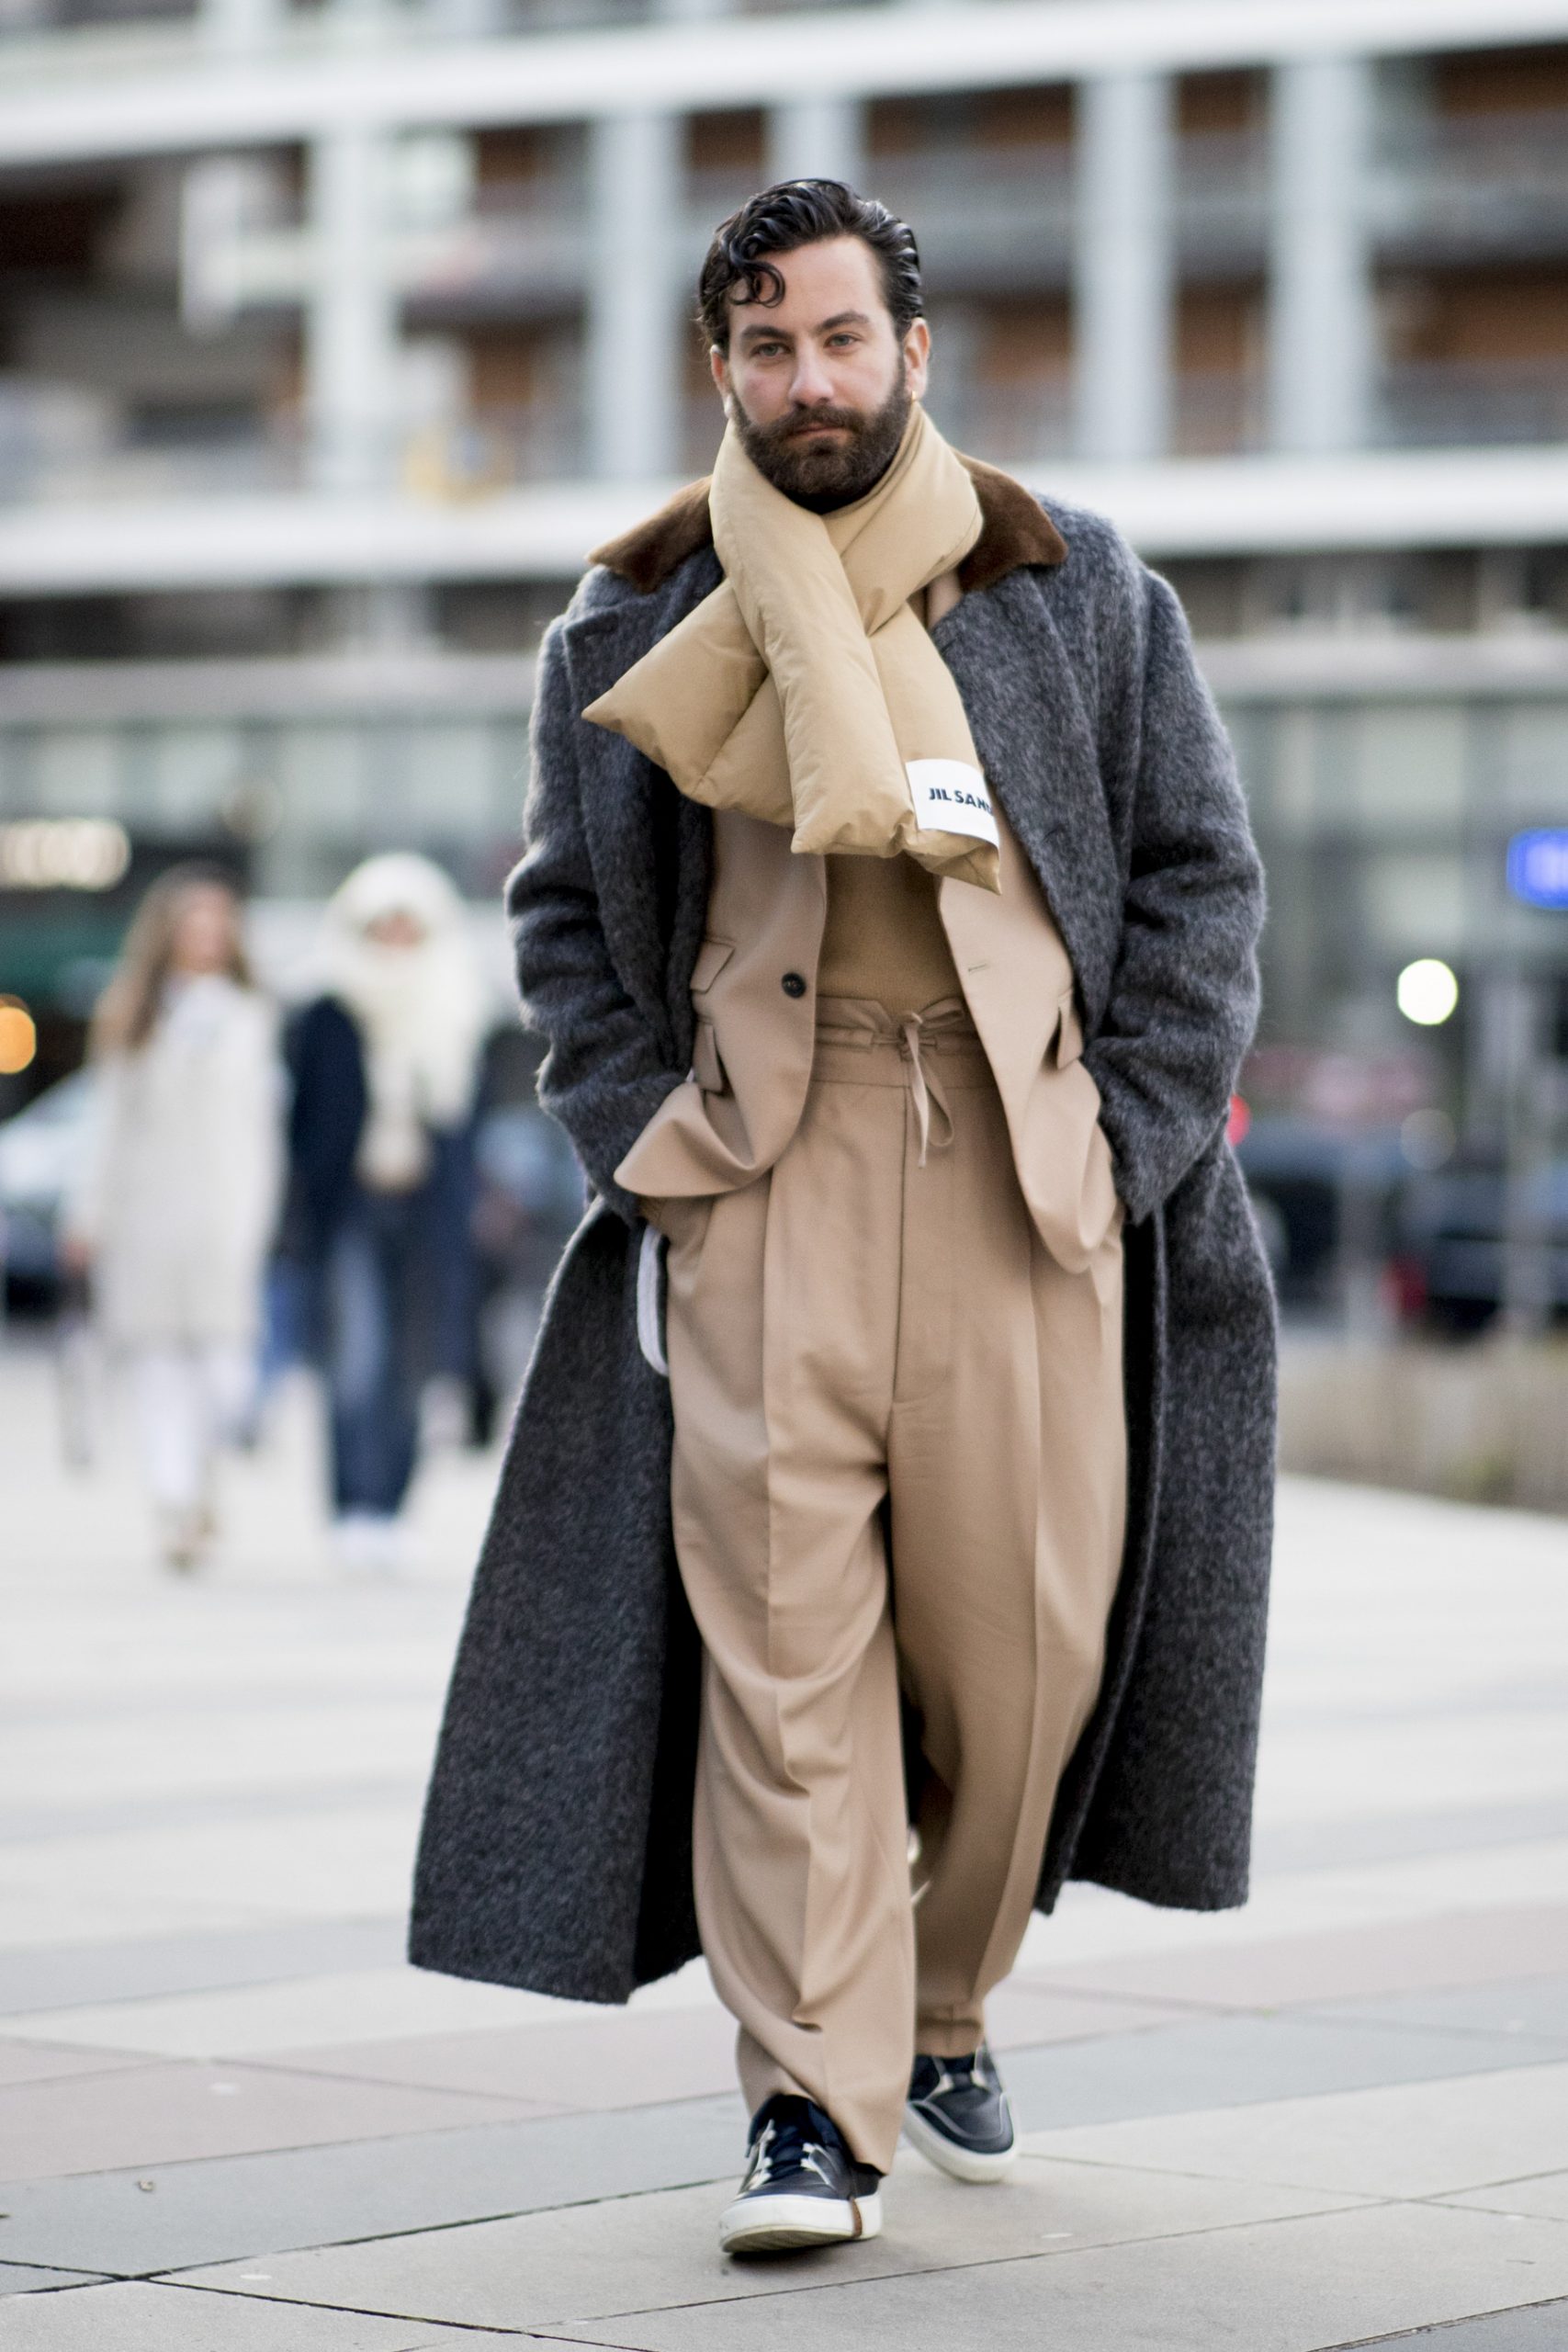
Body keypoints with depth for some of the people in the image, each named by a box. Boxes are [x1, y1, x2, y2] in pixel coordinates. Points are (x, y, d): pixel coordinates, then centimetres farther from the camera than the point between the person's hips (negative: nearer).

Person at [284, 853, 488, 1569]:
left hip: (424, 1215, 3)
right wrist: (299, 1216, -2)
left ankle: (385, 1513, 11)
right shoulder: (329, 1019, 2)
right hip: (349, 1210, -3)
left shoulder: (455, 1019, 11)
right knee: (356, 1356, -14)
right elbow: (303, 1124, 3)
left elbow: (463, 1126, 15)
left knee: (408, 1368, 4)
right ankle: (356, 1509, -15)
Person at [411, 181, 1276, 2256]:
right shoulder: (637, 624, 11)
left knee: (1019, 1630, 1)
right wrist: (639, 1145, 2)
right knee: (783, 1633, -10)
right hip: (759, 1173, 0)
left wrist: (1129, 1145, 1)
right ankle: (815, 2106, -9)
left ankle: (946, 2007, 26)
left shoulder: (1085, 597, 9)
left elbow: (1199, 879, 10)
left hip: (1025, 1172, 1)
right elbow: (570, 911, 15)